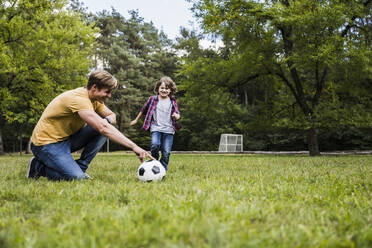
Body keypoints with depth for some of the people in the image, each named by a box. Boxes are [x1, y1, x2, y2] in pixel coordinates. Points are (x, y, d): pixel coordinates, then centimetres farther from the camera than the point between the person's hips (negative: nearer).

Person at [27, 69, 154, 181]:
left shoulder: (95, 98, 2)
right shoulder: (79, 98, -27)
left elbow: (112, 115, 14)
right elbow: (103, 128, -38)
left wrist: (107, 120, -13)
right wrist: (134, 146, -41)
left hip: (67, 139, 8)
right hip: (46, 143, -8)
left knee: (102, 129, -9)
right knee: (76, 178, -26)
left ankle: (80, 167, -1)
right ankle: (38, 166, 0)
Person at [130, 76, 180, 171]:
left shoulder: (172, 101, 6)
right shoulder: (152, 99, 4)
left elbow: (177, 113, 11)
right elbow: (143, 110, 18)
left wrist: (177, 116, -14)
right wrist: (136, 120, 27)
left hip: (168, 129, 1)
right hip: (156, 128, -1)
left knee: (166, 153, -4)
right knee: (155, 145, -26)